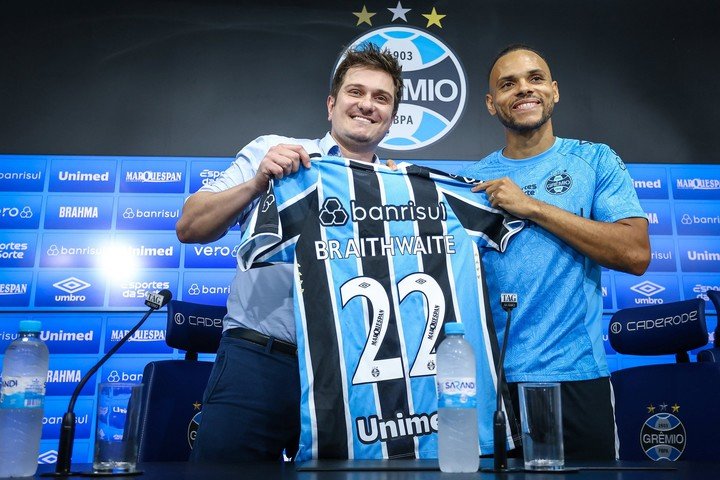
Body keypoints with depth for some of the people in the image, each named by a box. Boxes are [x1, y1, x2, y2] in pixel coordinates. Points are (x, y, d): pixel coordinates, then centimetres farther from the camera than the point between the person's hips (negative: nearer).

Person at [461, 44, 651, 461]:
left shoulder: (595, 161, 2)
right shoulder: (473, 179, 6)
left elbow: (636, 253, -11)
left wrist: (531, 207, -14)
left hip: (577, 375, -1)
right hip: (491, 379, 2)